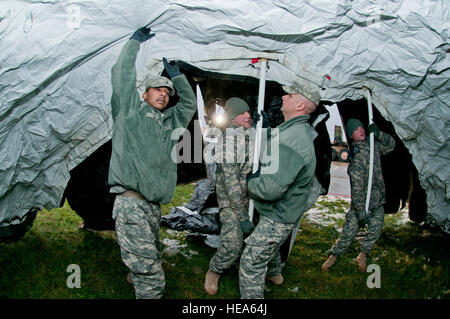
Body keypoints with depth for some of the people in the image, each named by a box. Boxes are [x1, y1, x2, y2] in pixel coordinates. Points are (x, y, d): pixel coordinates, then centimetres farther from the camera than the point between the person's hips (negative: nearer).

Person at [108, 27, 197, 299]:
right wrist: (136, 42, 10)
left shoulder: (171, 121, 23)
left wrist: (175, 74, 22)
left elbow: (190, 103, 30)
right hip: (131, 203, -7)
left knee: (151, 259, 17)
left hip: (154, 206, 7)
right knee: (150, 274, -11)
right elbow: (122, 76, 0)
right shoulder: (131, 111, 6)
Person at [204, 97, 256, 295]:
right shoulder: (229, 139, -20)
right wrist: (243, 216, -23)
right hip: (230, 200, -7)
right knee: (232, 245, -12)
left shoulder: (251, 135, 4)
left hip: (251, 196, 7)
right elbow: (230, 181, -23)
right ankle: (214, 272, 16)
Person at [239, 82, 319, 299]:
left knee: (250, 263, -2)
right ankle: (274, 274, 61)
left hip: (278, 217, -11)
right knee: (270, 246, 34)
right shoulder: (298, 130, 4)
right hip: (280, 212, 11)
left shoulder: (291, 140, -31)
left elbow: (270, 189, -35)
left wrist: (250, 182, -15)